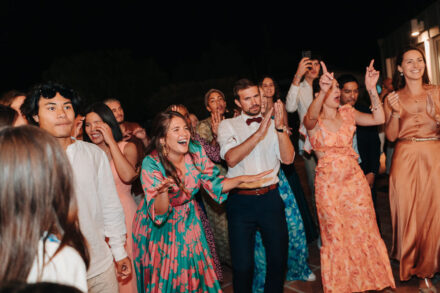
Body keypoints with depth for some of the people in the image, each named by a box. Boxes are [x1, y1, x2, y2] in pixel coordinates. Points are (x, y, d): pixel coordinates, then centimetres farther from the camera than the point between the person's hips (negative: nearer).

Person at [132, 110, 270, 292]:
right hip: (157, 227, -3)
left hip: (187, 221, 4)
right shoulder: (151, 164, -26)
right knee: (163, 278, 11)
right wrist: (163, 191, -47)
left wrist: (242, 179, -19)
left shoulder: (196, 152, -15)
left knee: (193, 271, 15)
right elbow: (158, 214, -27)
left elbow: (214, 185, -5)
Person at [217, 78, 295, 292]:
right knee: (242, 264, 5)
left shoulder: (273, 124, 8)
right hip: (241, 200, -2)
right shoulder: (227, 125, 2)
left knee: (278, 257, 13)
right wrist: (259, 133, -20)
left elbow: (288, 158, -5)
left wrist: (280, 127, -18)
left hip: (270, 198, 2)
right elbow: (231, 159, -15)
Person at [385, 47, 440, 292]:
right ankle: (415, 268, 22)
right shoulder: (393, 98, 5)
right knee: (409, 214, 4)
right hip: (406, 159, 0)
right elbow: (391, 136, -1)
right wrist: (395, 112, -16)